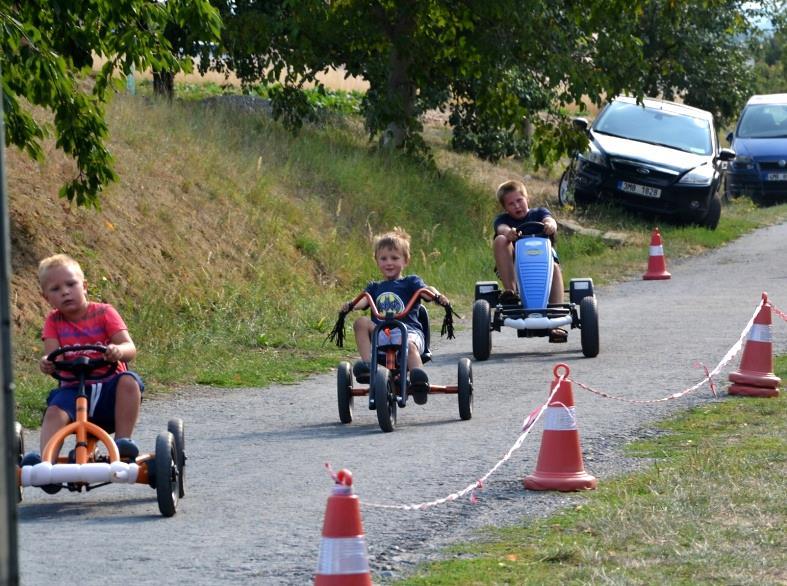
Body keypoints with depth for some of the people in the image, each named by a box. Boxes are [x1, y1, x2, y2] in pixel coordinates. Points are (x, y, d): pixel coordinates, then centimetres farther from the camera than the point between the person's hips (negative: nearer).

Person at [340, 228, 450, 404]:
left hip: (409, 330, -3)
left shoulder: (410, 282, 18)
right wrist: (351, 305, -17)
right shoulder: (374, 287, 28)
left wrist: (437, 295, -28)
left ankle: (419, 380, -54)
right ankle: (367, 364, -30)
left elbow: (424, 289, -3)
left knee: (410, 345, -37)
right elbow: (364, 299, 7)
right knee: (361, 322, -25)